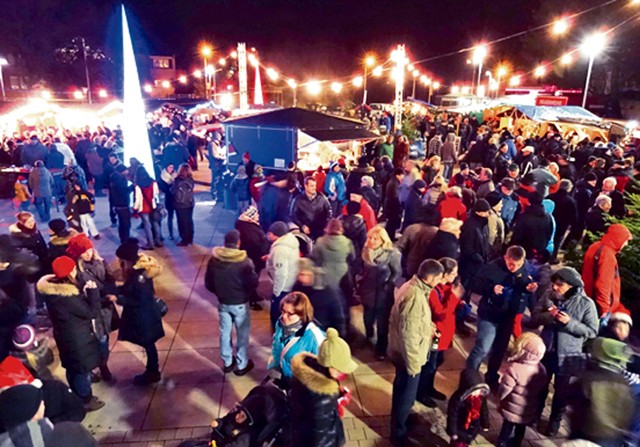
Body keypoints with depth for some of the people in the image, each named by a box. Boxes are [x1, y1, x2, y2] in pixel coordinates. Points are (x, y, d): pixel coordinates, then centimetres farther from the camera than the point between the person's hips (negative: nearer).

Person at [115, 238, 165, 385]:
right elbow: (131, 290, 11)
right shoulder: (137, 270, -1)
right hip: (140, 315, 9)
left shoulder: (140, 275, -29)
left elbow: (140, 301, -25)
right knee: (148, 344, 22)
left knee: (148, 345, 10)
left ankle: (153, 374, 28)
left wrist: (119, 299, -21)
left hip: (145, 316, -9)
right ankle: (151, 371, 38)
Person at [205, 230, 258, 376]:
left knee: (225, 332, 19)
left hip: (223, 303, 4)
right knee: (242, 334, 12)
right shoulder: (245, 261, -22)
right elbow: (253, 283, -17)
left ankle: (227, 362, 33)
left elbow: (208, 283, 0)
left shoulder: (214, 259, -8)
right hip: (240, 303, -4)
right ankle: (242, 365, 23)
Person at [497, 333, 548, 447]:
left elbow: (503, 391, -25)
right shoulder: (541, 370, -11)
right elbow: (542, 391, 4)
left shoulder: (514, 368, -33)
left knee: (508, 427, 20)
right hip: (529, 412, 5)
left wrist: (499, 396, -3)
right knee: (521, 429, 28)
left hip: (512, 410, -5)